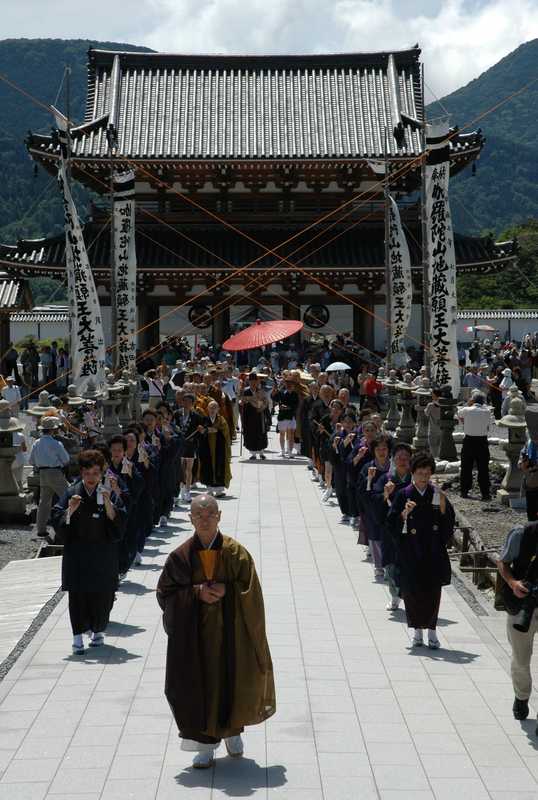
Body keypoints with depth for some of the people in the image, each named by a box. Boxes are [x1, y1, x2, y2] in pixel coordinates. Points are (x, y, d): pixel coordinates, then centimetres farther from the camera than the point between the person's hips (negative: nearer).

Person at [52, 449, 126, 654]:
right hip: (76, 554, 0)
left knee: (102, 596, 4)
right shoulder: (72, 493, 0)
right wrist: (70, 510, -20)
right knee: (78, 596, -4)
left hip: (103, 555, 0)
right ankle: (78, 637, 1)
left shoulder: (109, 494, 0)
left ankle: (98, 631, 25)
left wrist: (108, 503, -21)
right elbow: (57, 521, -1)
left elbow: (118, 522, -7)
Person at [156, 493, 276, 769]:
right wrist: (196, 592, -14)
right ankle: (205, 744, 11)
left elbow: (250, 591, -3)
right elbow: (165, 592, 0)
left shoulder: (235, 552, -4)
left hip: (229, 632, 0)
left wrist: (226, 591, -19)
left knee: (231, 682, 8)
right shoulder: (181, 556, -2)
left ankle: (232, 730, 35)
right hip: (194, 634, 0)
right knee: (199, 685, -1)